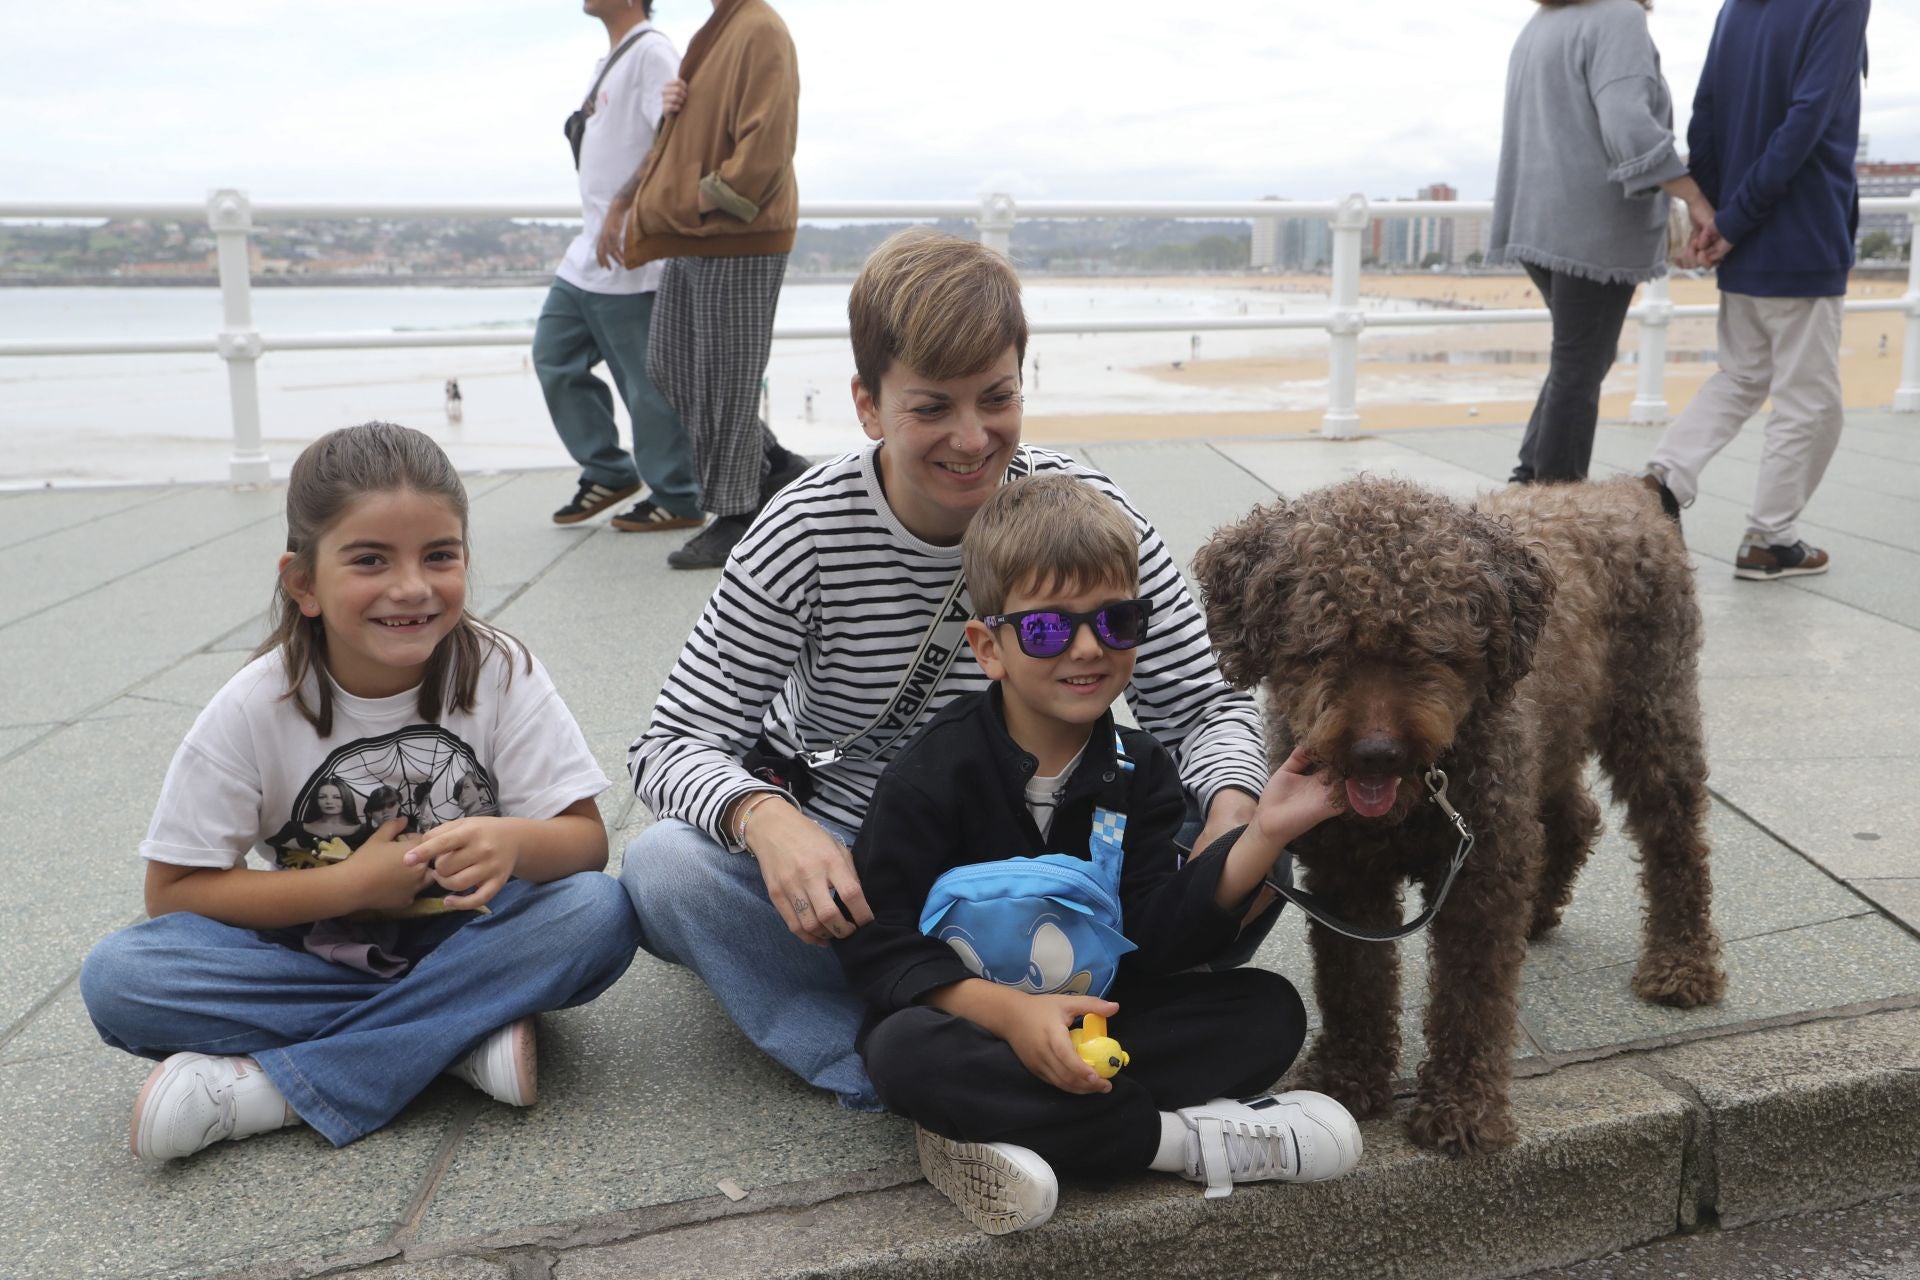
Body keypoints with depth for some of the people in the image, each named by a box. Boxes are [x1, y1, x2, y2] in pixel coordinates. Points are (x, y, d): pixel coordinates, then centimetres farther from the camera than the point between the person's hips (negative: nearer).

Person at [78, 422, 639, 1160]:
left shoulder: (499, 674, -13)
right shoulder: (258, 708, -12)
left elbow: (586, 841, -12)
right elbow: (173, 891, -8)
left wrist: (513, 842, -36)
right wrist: (351, 884, -19)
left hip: (460, 943, 0)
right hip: (314, 959, 0)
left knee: (599, 914, -30)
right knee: (116, 976, -23)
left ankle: (273, 1088, -25)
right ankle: (465, 1036, -22)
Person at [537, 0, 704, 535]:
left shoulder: (651, 51, -11)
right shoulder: (608, 61, 19)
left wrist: (623, 205, -23)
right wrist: (600, 224, 10)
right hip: (588, 255, 10)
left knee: (647, 383, -4)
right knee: (556, 358, 13)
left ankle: (677, 500, 9)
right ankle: (608, 473, 24)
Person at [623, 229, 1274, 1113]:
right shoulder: (808, 535, -15)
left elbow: (1202, 704, -6)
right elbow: (674, 742, -15)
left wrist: (1232, 808, -30)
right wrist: (764, 817, -38)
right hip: (840, 866, 0)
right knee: (664, 868, -28)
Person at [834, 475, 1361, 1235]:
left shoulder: (1137, 772, -2)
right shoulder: (937, 771, -15)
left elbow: (1156, 939, -10)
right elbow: (873, 937, -18)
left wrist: (1262, 837, -22)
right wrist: (1005, 1010, -30)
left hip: (1093, 1018, 4)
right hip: (972, 1018, -4)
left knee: (1272, 1010, -11)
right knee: (903, 1051, -36)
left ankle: (1001, 1127, -26)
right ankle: (1183, 1137, -27)